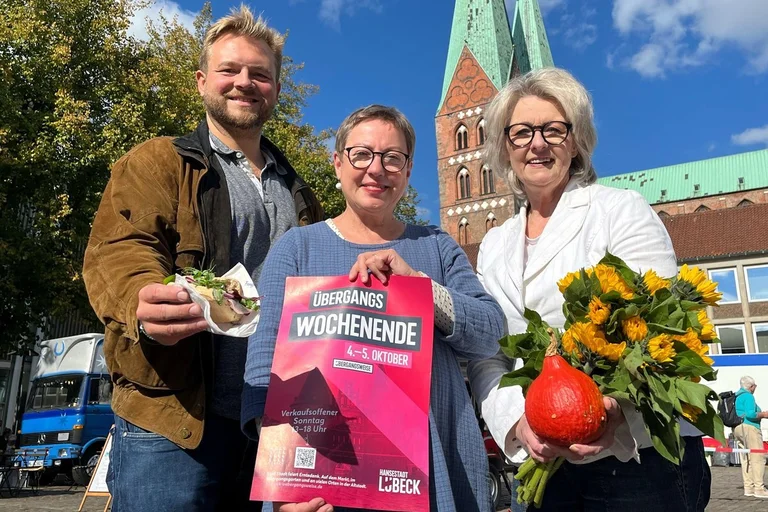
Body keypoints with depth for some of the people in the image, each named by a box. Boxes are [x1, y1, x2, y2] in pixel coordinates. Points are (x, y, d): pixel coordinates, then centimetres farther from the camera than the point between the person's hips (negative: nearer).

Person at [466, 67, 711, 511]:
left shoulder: (621, 210, -3)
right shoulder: (494, 247, 11)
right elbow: (485, 357, 5)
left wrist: (613, 407, -30)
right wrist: (519, 420, -13)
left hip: (640, 457, -4)